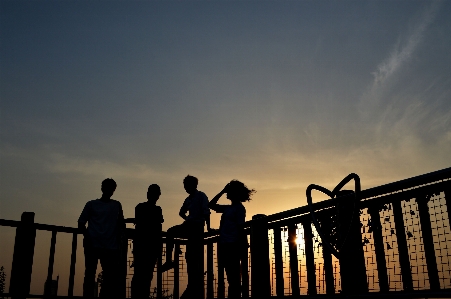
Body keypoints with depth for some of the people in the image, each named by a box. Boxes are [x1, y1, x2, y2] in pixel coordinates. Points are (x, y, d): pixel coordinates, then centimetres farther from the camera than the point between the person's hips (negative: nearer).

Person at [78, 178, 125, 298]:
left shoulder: (117, 205, 15)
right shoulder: (91, 204, 9)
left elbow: (121, 225, 18)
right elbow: (81, 223, 4)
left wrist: (117, 240, 4)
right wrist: (87, 237, -11)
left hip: (111, 247, 2)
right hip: (93, 246, -2)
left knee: (112, 277, -4)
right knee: (90, 275, 0)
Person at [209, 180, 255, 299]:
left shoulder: (239, 208, -5)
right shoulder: (228, 208, 17)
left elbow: (240, 227, -11)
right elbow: (211, 205, 24)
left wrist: (241, 245, -17)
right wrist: (222, 191, 18)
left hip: (233, 246, -8)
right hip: (225, 245, 8)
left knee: (233, 276, -5)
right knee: (231, 277, 11)